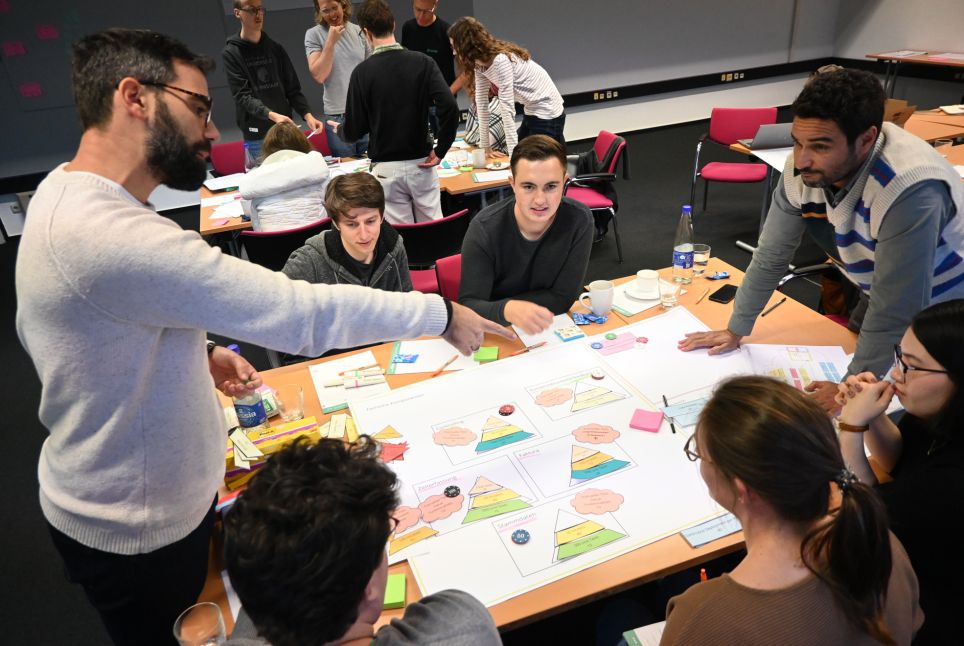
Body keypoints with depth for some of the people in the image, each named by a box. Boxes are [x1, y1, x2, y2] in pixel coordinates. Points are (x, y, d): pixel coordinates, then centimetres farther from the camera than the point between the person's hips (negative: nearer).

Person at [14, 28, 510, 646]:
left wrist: (199, 352, 1)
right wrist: (443, 314, -22)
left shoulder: (69, 191, 0)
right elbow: (301, 311, -34)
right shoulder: (109, 235, -35)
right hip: (140, 532, -9)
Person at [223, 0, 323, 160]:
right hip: (256, 136, -4)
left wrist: (307, 115, -9)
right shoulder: (231, 53, -2)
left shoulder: (276, 49, 11)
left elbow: (292, 89, 9)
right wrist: (271, 115, -27)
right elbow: (243, 96, -11)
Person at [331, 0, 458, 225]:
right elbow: (450, 108, -16)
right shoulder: (422, 62, -3)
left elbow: (354, 131, -5)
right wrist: (441, 150, -5)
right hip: (421, 164, 1)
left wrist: (339, 129, 18)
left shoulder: (363, 72, -8)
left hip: (386, 168, -1)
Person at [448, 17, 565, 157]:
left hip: (547, 114, -9)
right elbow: (482, 102, 1)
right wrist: (485, 145, 3)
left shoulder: (501, 60, -27)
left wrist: (513, 154, -31)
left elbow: (507, 109, -30)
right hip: (531, 112, 9)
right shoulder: (479, 63, -1)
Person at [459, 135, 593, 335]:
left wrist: (496, 304, -17)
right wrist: (506, 309, -42)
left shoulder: (578, 220, -14)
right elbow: (468, 305, -22)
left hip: (554, 328, 2)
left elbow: (563, 298, -12)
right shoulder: (484, 229, -18)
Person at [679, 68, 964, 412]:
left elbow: (896, 313, -33)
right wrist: (736, 331, -3)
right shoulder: (804, 169, -22)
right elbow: (771, 256, -10)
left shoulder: (909, 190, -40)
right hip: (882, 300, 5)